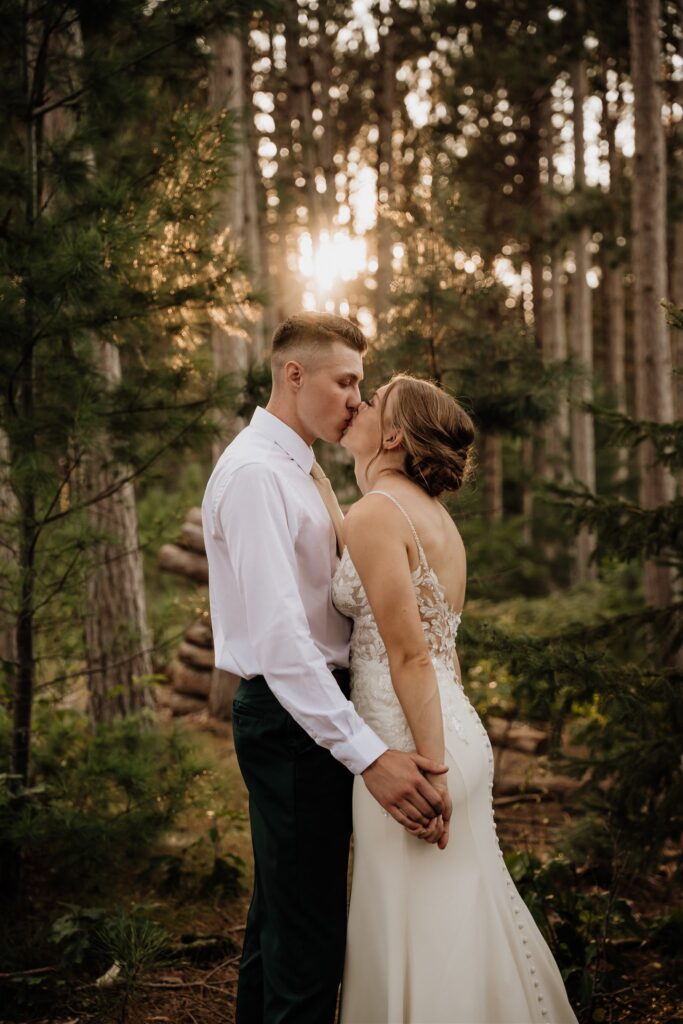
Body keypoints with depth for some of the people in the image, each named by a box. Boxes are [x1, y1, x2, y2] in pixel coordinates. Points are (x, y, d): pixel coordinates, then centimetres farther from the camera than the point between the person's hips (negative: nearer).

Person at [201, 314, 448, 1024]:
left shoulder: (302, 471, 15)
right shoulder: (252, 471, -17)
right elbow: (277, 637, -26)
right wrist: (367, 753, -30)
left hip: (317, 708, 10)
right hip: (291, 718, -10)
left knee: (279, 912, 21)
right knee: (309, 934, -6)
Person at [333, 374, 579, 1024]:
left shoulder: (375, 514, -14)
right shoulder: (434, 514, 14)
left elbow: (410, 655, -19)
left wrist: (429, 770, -19)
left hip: (410, 737, -9)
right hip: (457, 729, 9)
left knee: (418, 930, 2)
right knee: (465, 916, 17)